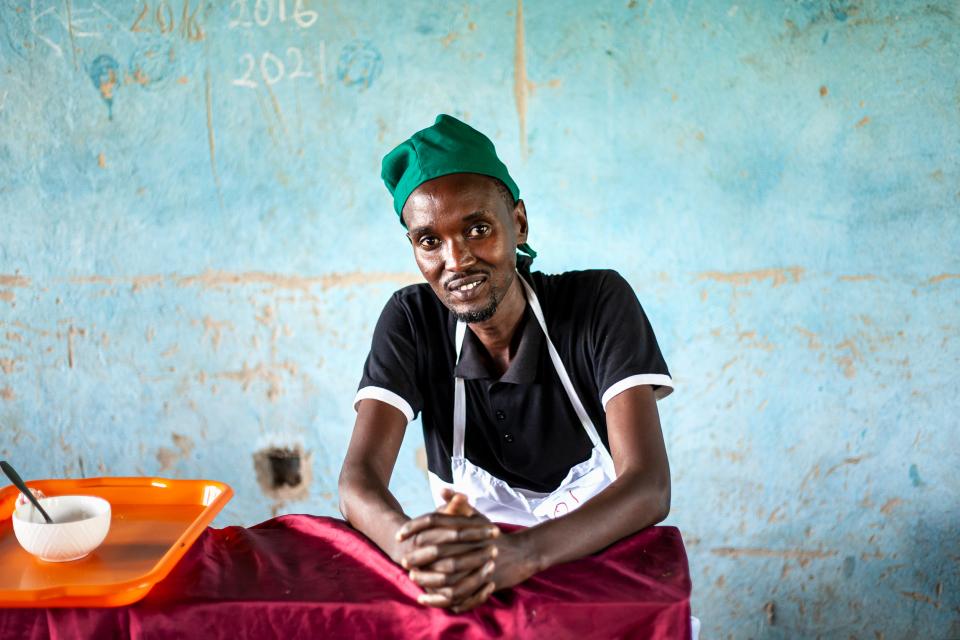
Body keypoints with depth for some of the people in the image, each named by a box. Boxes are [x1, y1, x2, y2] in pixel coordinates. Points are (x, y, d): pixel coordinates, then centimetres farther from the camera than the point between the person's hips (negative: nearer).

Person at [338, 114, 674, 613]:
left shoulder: (600, 302, -10)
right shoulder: (410, 321, -3)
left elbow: (650, 487, -20)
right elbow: (358, 481, -12)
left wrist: (521, 551, -38)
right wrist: (415, 546, -36)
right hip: (469, 582, 1)